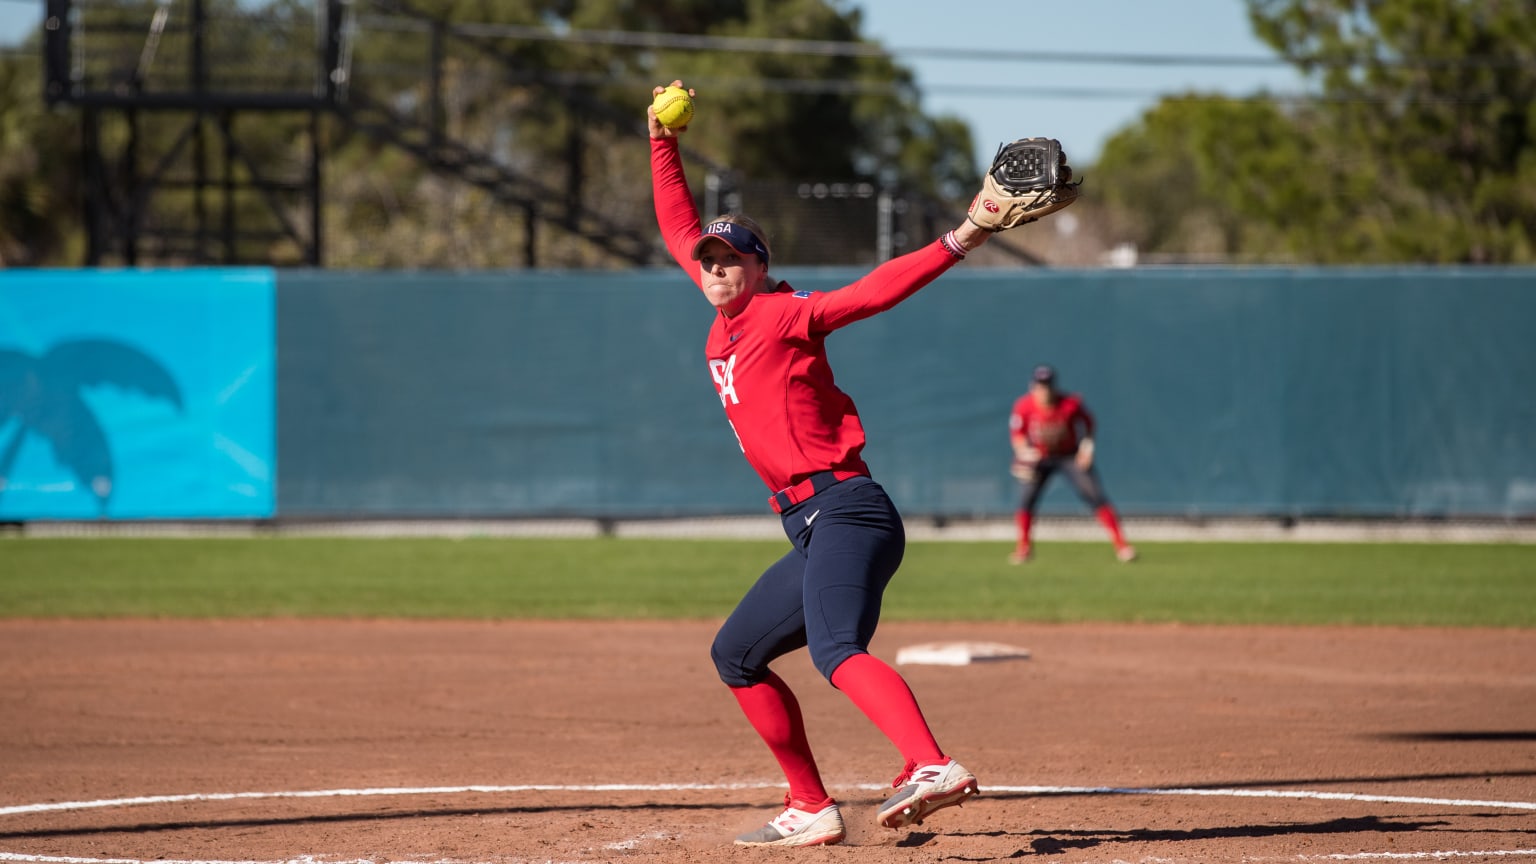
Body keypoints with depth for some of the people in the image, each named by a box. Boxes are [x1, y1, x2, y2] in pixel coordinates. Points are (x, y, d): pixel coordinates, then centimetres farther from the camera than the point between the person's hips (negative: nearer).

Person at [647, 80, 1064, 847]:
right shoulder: (725, 323, 18)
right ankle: (810, 811, 19)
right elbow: (679, 231, 29)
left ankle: (932, 768, -54)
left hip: (844, 510, -10)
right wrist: (663, 144, 29)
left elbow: (875, 291, -15)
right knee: (736, 656, 19)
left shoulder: (785, 316, -3)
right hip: (812, 529, 10)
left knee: (837, 650, -32)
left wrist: (956, 244, -27)